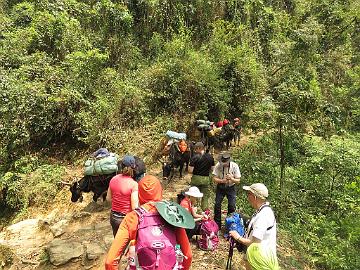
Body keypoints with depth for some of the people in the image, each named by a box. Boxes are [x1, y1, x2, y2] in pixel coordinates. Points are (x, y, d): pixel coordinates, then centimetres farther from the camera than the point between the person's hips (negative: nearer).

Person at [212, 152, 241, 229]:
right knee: (217, 205, -2)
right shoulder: (218, 165, -16)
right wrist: (222, 180, -32)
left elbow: (238, 180, -11)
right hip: (220, 187, 1)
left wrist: (231, 179, -32)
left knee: (232, 206, -5)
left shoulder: (234, 166, -16)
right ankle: (217, 225, 16)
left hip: (231, 188, 0)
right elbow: (214, 179, -13)